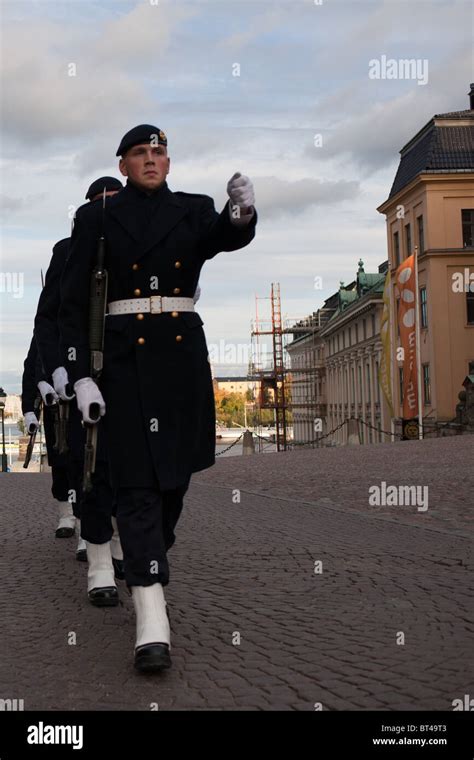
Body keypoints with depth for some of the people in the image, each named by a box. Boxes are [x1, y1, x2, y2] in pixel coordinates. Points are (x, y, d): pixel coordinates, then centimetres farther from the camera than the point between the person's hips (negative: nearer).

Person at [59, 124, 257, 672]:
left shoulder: (195, 210, 10)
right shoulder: (96, 219, 5)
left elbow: (227, 238, -13)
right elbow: (73, 302, 0)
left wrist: (242, 213, -38)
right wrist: (80, 376, -10)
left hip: (182, 356, 3)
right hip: (125, 359, -3)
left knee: (174, 474, 10)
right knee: (138, 481, -9)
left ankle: (148, 563, 37)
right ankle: (152, 624, -15)